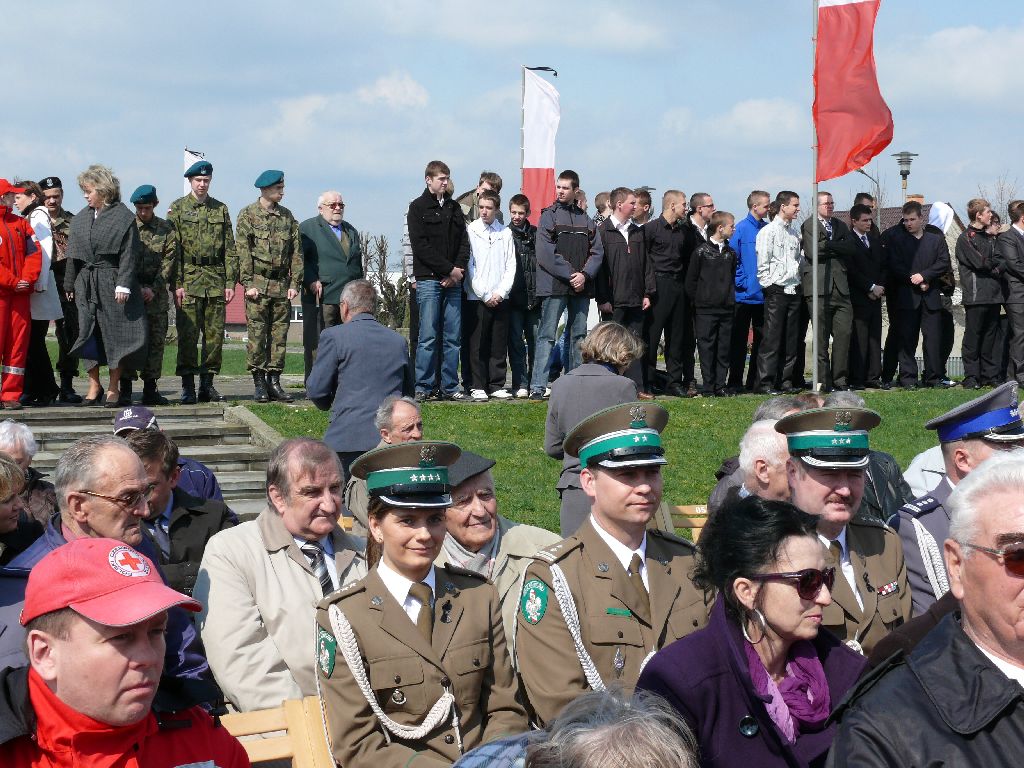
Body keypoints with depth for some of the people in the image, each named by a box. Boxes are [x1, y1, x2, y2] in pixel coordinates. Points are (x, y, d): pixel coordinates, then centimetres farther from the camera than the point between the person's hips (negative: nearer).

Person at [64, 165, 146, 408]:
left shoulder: (123, 217, -4)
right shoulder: (81, 219, 13)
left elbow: (129, 254, -8)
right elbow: (73, 254, 15)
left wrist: (123, 285, -15)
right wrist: (70, 284, 12)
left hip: (112, 282, -5)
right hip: (86, 284, 5)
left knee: (114, 333, -1)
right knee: (87, 332, 3)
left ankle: (114, 387, 7)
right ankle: (94, 385, 11)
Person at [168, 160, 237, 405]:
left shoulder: (221, 209, 13)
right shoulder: (178, 208, 4)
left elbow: (230, 249, 11)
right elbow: (172, 249, -2)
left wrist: (231, 282, 3)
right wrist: (177, 284, -10)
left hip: (216, 281, 3)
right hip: (188, 280, -3)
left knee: (215, 334, 4)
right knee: (187, 334, -4)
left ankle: (207, 384, 12)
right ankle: (188, 387, 0)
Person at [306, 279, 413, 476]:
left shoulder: (334, 336, -2)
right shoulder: (399, 341, 13)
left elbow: (315, 391, -1)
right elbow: (408, 393, 19)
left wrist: (331, 404, 20)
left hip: (349, 439, -4)